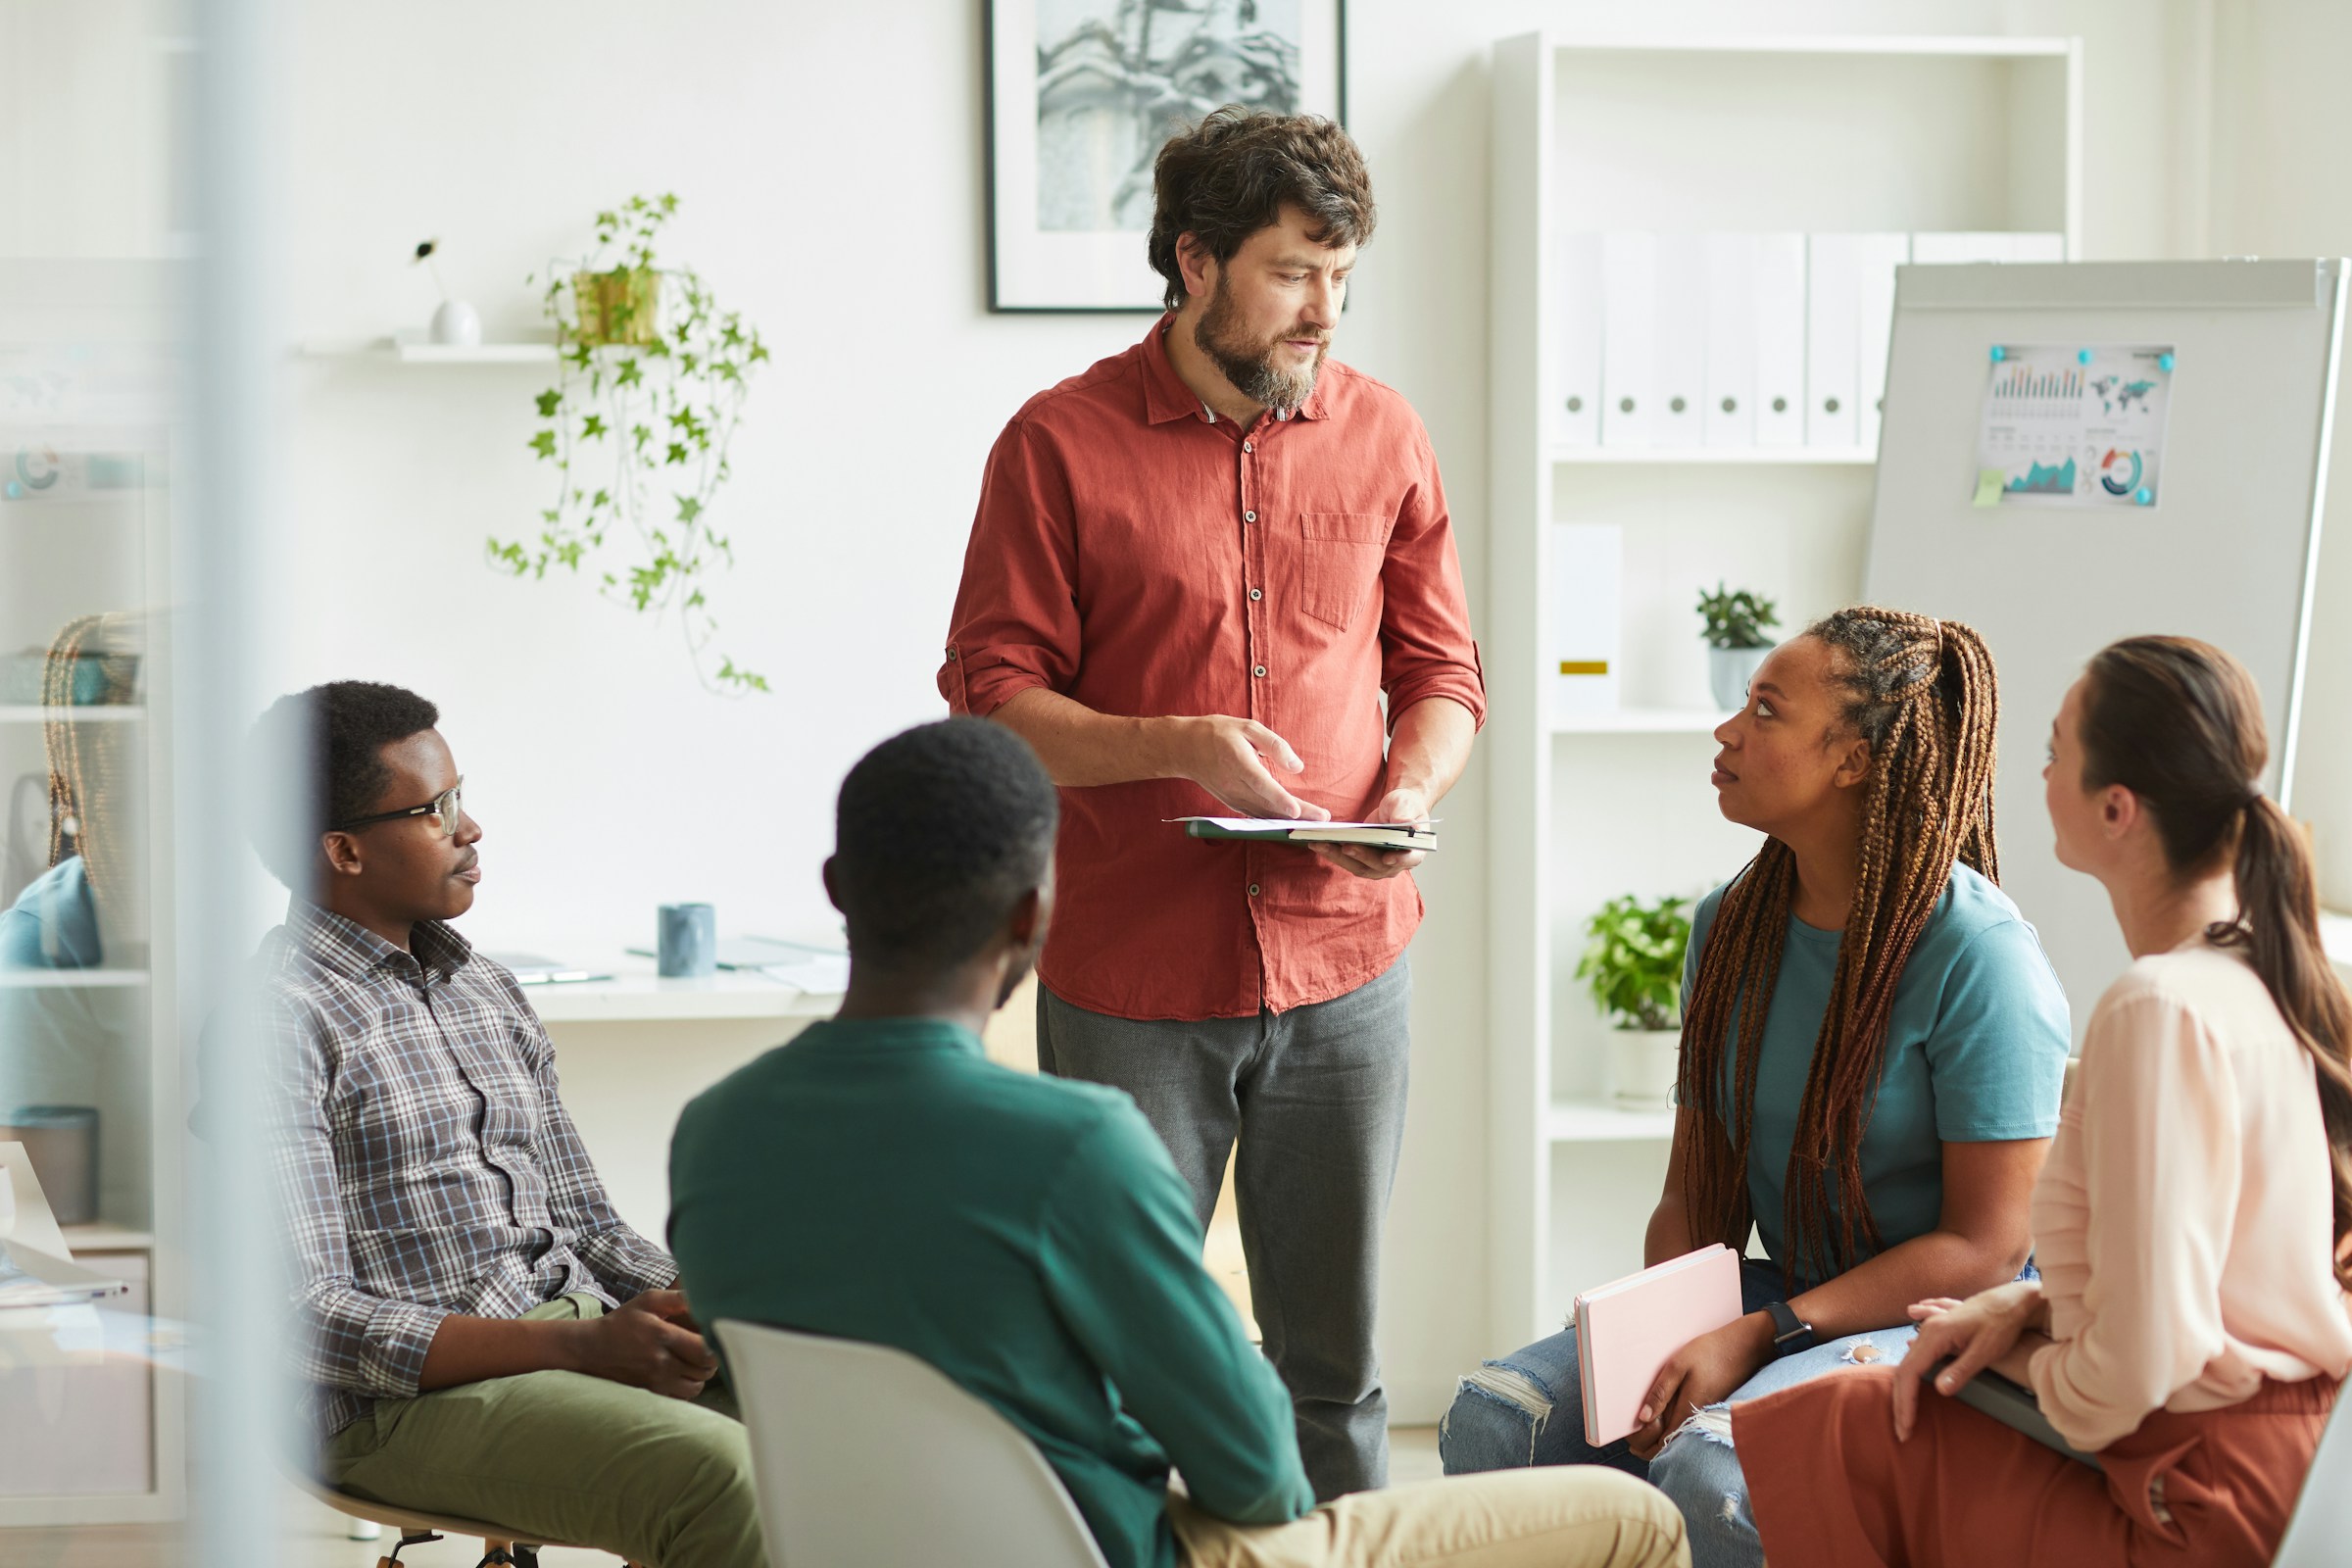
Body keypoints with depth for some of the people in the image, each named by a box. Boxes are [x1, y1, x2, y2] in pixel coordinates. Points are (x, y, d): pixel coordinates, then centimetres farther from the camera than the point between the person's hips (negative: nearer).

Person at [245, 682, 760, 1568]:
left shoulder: (487, 993, 19)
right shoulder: (281, 1021, -7)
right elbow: (305, 1315, -14)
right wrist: (580, 1348, -21)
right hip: (407, 1396, -8)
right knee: (720, 1473, -31)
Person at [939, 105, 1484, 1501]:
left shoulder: (1382, 435, 7)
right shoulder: (1061, 443, -4)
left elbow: (1442, 670, 14)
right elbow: (991, 702, -5)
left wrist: (1412, 792, -7)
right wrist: (1178, 745, -19)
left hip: (1342, 963, 3)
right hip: (1129, 980, -3)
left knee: (1335, 1358, 8)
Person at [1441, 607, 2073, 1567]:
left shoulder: (1978, 955, -15)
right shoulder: (1729, 928, 7)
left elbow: (1984, 1245, -16)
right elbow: (1698, 1194, 10)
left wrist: (1758, 1339, -21)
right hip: (1787, 1299, 7)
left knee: (1710, 1470, -34)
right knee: (1495, 1418, -14)